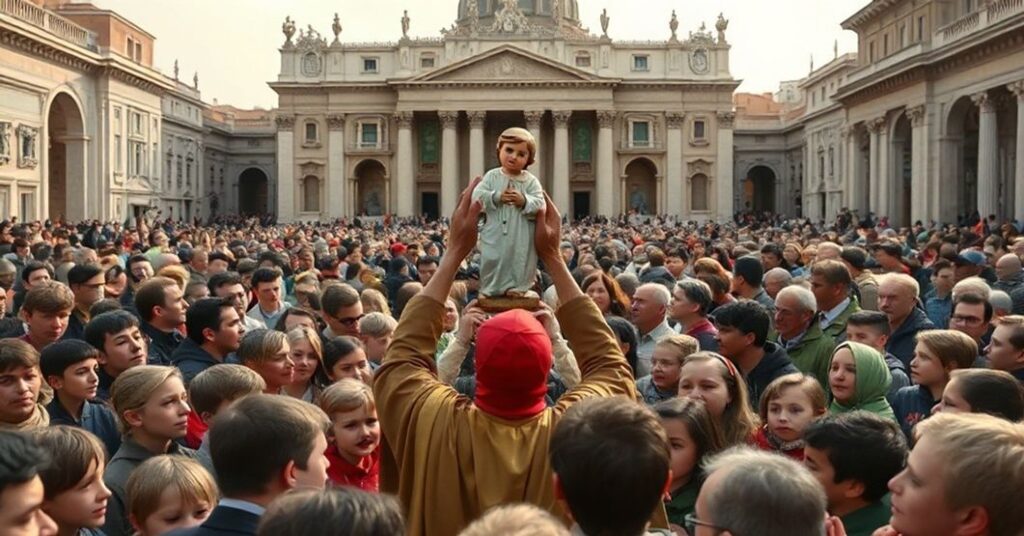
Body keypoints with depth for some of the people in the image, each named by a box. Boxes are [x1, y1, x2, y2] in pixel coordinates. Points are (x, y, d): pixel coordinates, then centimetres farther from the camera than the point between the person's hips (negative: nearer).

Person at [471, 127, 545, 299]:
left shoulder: (531, 181, 2)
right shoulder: (492, 176, 4)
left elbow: (539, 205, -6)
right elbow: (477, 196, -7)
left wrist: (524, 201, -22)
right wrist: (497, 197, -18)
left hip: (521, 240, 0)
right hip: (495, 237, 1)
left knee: (519, 265, 3)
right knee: (492, 262, 7)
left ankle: (517, 290, 14)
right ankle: (489, 291, 21)